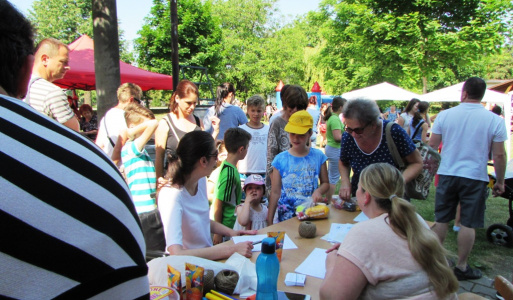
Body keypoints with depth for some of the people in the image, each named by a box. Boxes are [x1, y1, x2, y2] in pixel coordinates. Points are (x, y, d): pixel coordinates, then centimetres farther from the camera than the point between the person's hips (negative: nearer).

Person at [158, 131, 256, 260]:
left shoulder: (201, 181, -1)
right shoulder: (171, 195, -25)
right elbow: (177, 253, -35)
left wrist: (231, 232, 2)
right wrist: (231, 249, -32)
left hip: (208, 255, 8)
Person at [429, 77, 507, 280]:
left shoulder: (445, 115, -3)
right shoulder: (495, 120, -6)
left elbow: (432, 145, 1)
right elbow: (499, 155, -5)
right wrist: (500, 182, 7)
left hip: (447, 175, 2)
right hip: (475, 178, -1)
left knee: (441, 220, 13)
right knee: (468, 224, 8)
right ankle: (461, 267, 18)